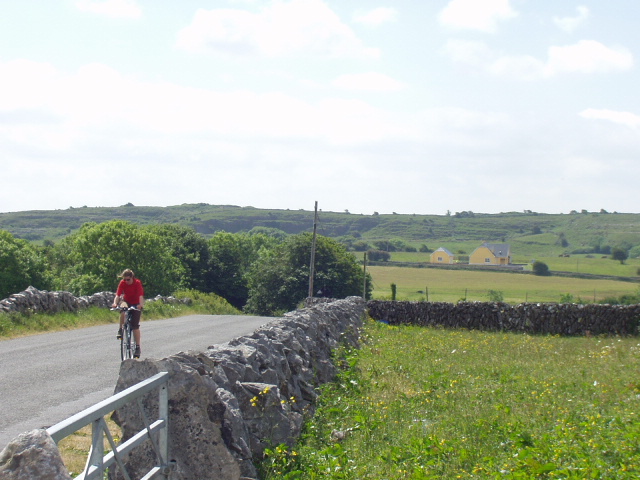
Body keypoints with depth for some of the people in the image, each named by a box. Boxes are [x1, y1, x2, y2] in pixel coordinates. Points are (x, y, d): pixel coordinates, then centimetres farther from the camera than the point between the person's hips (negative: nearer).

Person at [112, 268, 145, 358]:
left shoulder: (137, 283, -22)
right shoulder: (122, 283, -16)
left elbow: (141, 295, -32)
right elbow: (118, 295, -25)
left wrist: (141, 304, -51)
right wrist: (115, 303, -45)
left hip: (136, 304, -1)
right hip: (126, 301, 1)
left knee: (135, 325, -9)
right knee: (123, 310, -37)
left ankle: (137, 347, -3)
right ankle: (120, 330, -19)